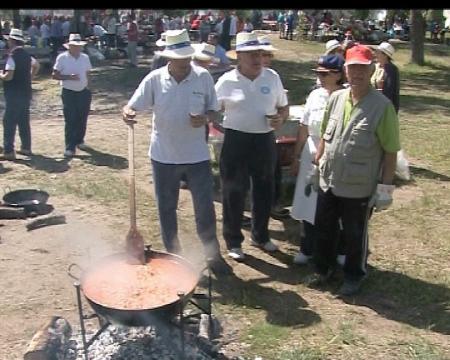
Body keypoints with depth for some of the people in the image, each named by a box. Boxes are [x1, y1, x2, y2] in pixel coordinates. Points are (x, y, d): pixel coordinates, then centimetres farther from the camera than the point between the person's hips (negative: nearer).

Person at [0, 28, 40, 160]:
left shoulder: (12, 56, -17)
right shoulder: (27, 55, 8)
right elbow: (36, 65, 28)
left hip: (14, 94, -8)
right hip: (26, 93, 8)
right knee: (24, 122, 15)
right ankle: (26, 148, 21)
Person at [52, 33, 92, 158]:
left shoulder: (85, 57, 5)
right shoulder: (62, 58, -7)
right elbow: (54, 75, -6)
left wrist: (87, 89, 10)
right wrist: (69, 77, -19)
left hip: (83, 92, 4)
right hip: (69, 93, -4)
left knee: (82, 119, 10)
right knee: (70, 121, -5)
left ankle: (79, 141, 30)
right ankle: (70, 147, -3)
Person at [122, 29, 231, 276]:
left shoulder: (203, 77, -6)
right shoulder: (154, 79, -8)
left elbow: (213, 109, 3)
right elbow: (132, 107, -9)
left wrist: (205, 118, -19)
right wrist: (128, 113, -32)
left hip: (197, 155, 0)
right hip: (164, 155, 1)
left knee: (205, 206, 5)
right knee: (166, 208, 13)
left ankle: (213, 254, 23)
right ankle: (173, 254, 32)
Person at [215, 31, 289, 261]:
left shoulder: (272, 78, 2)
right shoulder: (227, 81, -7)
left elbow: (283, 107, 12)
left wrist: (281, 118, -9)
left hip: (265, 141, 3)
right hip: (236, 141, -3)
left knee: (264, 190, 15)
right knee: (234, 193, 4)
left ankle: (260, 236, 36)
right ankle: (233, 242, 20)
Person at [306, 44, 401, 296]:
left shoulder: (382, 106, -14)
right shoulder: (336, 99, 2)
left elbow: (390, 151, -12)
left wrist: (386, 187, -14)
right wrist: (317, 165, 13)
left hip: (359, 188, -5)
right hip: (329, 181, 5)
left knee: (355, 235, 12)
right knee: (324, 228, 18)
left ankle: (354, 276, 33)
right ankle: (324, 269, 39)